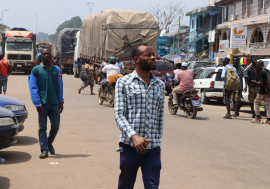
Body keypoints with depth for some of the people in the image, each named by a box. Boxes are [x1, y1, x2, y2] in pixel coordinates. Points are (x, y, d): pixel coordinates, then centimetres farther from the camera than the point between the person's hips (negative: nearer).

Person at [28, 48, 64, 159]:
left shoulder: (57, 70, 11)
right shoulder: (36, 70, 2)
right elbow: (33, 88, -2)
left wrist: (61, 101, 8)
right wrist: (37, 103, -11)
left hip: (55, 103, 3)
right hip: (43, 104, -3)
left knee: (56, 126, 4)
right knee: (42, 128, 0)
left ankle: (49, 143, 29)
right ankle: (44, 150, 7)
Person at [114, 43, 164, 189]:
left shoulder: (160, 85, 12)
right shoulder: (124, 82, -1)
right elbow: (119, 115, -8)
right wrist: (134, 136, -22)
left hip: (153, 149, 3)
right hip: (130, 147, -3)